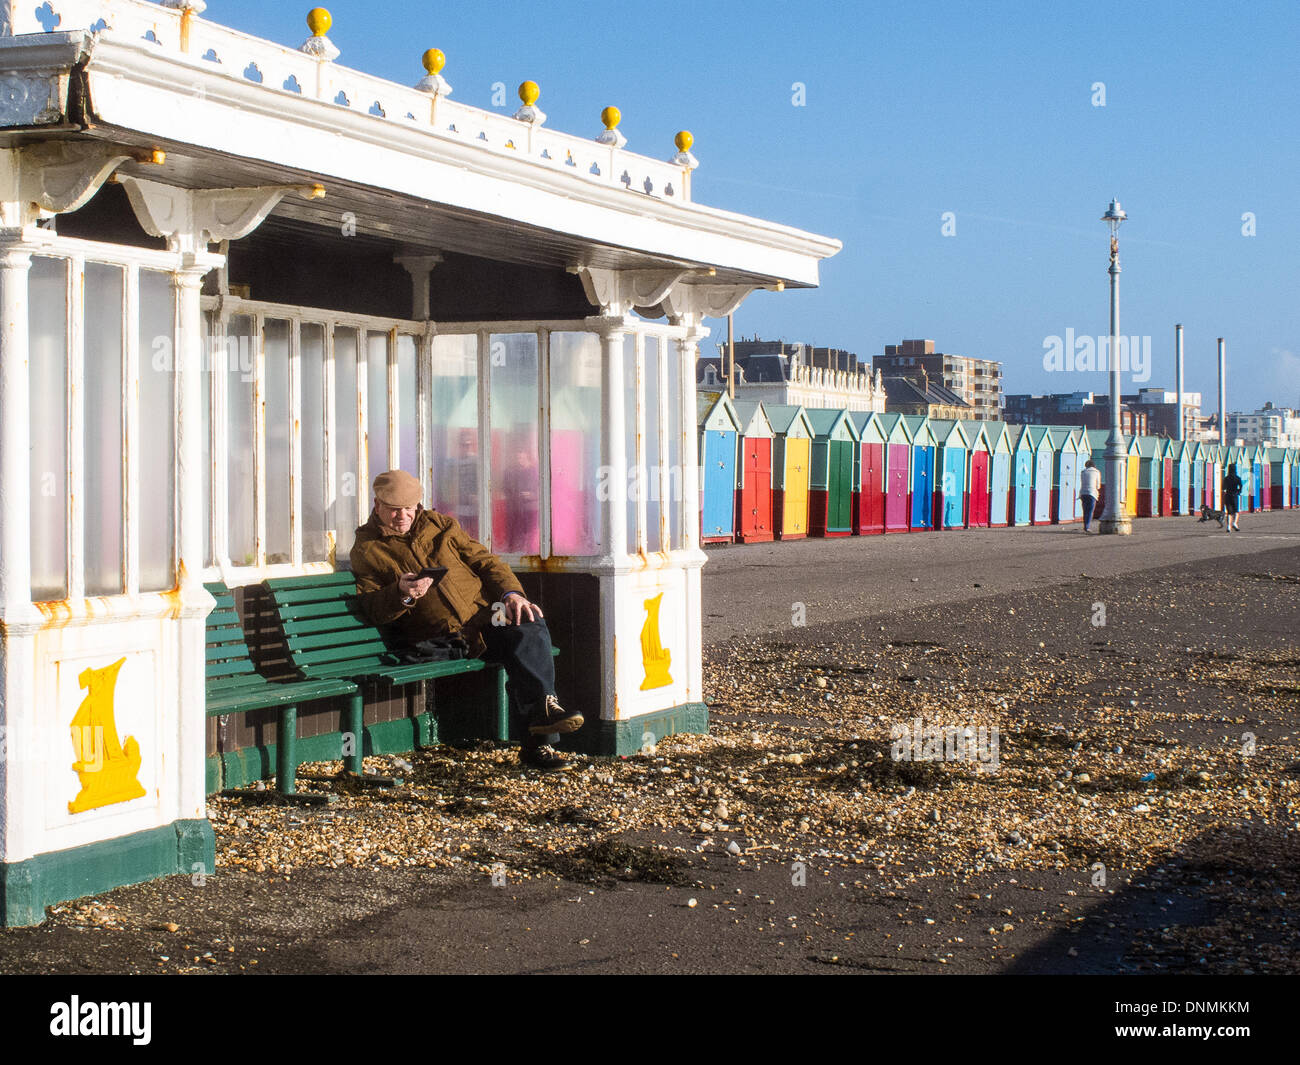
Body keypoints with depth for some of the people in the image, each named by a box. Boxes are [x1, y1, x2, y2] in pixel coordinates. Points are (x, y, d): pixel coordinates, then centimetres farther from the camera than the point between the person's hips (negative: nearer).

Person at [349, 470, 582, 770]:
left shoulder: (440, 524, 21)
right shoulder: (366, 551, 11)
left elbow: (484, 561, 17)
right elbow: (373, 610, 3)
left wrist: (511, 592, -2)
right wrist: (402, 594, -18)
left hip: (485, 610, 4)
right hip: (446, 636, -4)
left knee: (531, 627, -29)